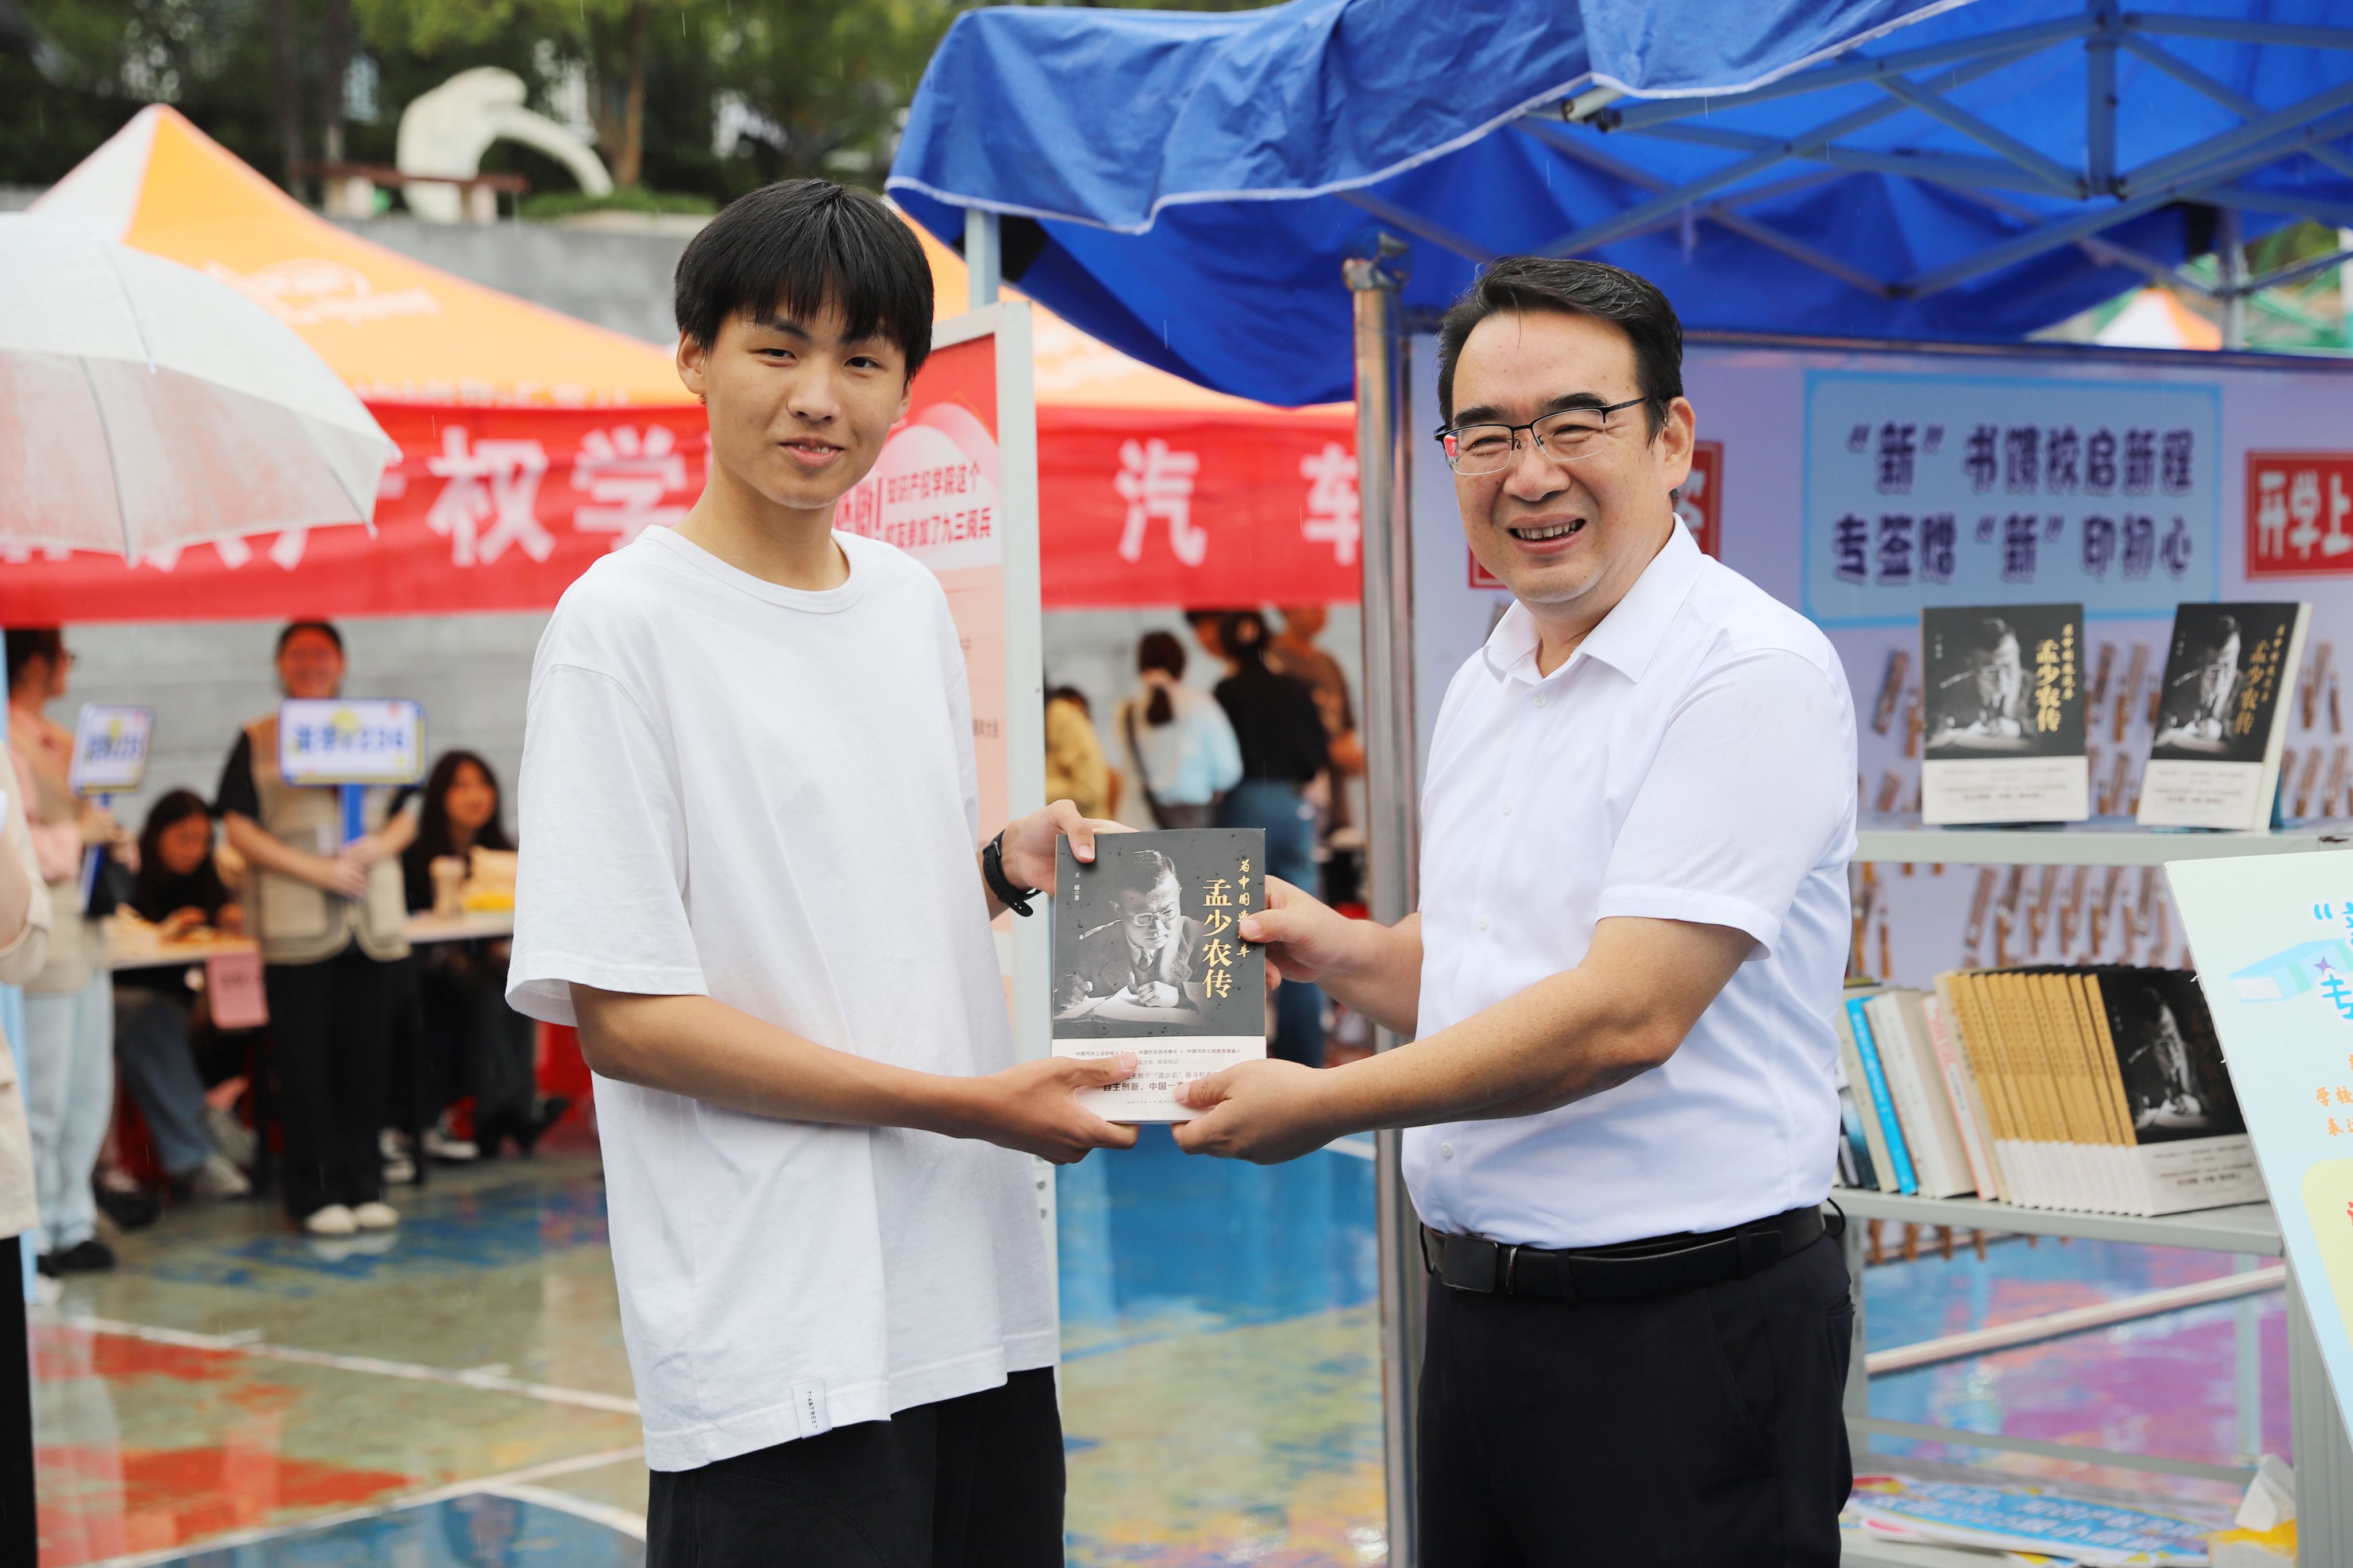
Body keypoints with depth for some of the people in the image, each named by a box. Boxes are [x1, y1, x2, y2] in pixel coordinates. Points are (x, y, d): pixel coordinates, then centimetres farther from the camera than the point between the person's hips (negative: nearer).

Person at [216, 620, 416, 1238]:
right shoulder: (256, 741, 6)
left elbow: (407, 816, 13)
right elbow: (239, 829, -2)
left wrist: (379, 846, -9)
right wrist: (315, 869, -12)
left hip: (373, 923, 3)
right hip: (294, 926, -3)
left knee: (368, 1059, 3)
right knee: (306, 1065, -2)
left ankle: (364, 1186, 12)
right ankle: (317, 1193, 5)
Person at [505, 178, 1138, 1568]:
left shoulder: (912, 600, 12)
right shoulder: (625, 622, -9)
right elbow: (621, 1012, -14)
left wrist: (1010, 867, 1)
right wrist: (965, 1102, -16)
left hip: (979, 1293, 7)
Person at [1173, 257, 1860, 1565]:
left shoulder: (1753, 672, -15)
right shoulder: (1484, 691, 13)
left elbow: (1626, 1015, -22)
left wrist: (1328, 1104, -16)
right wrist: (1343, 954, 4)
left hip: (1686, 1330, -8)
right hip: (1481, 1307, 8)